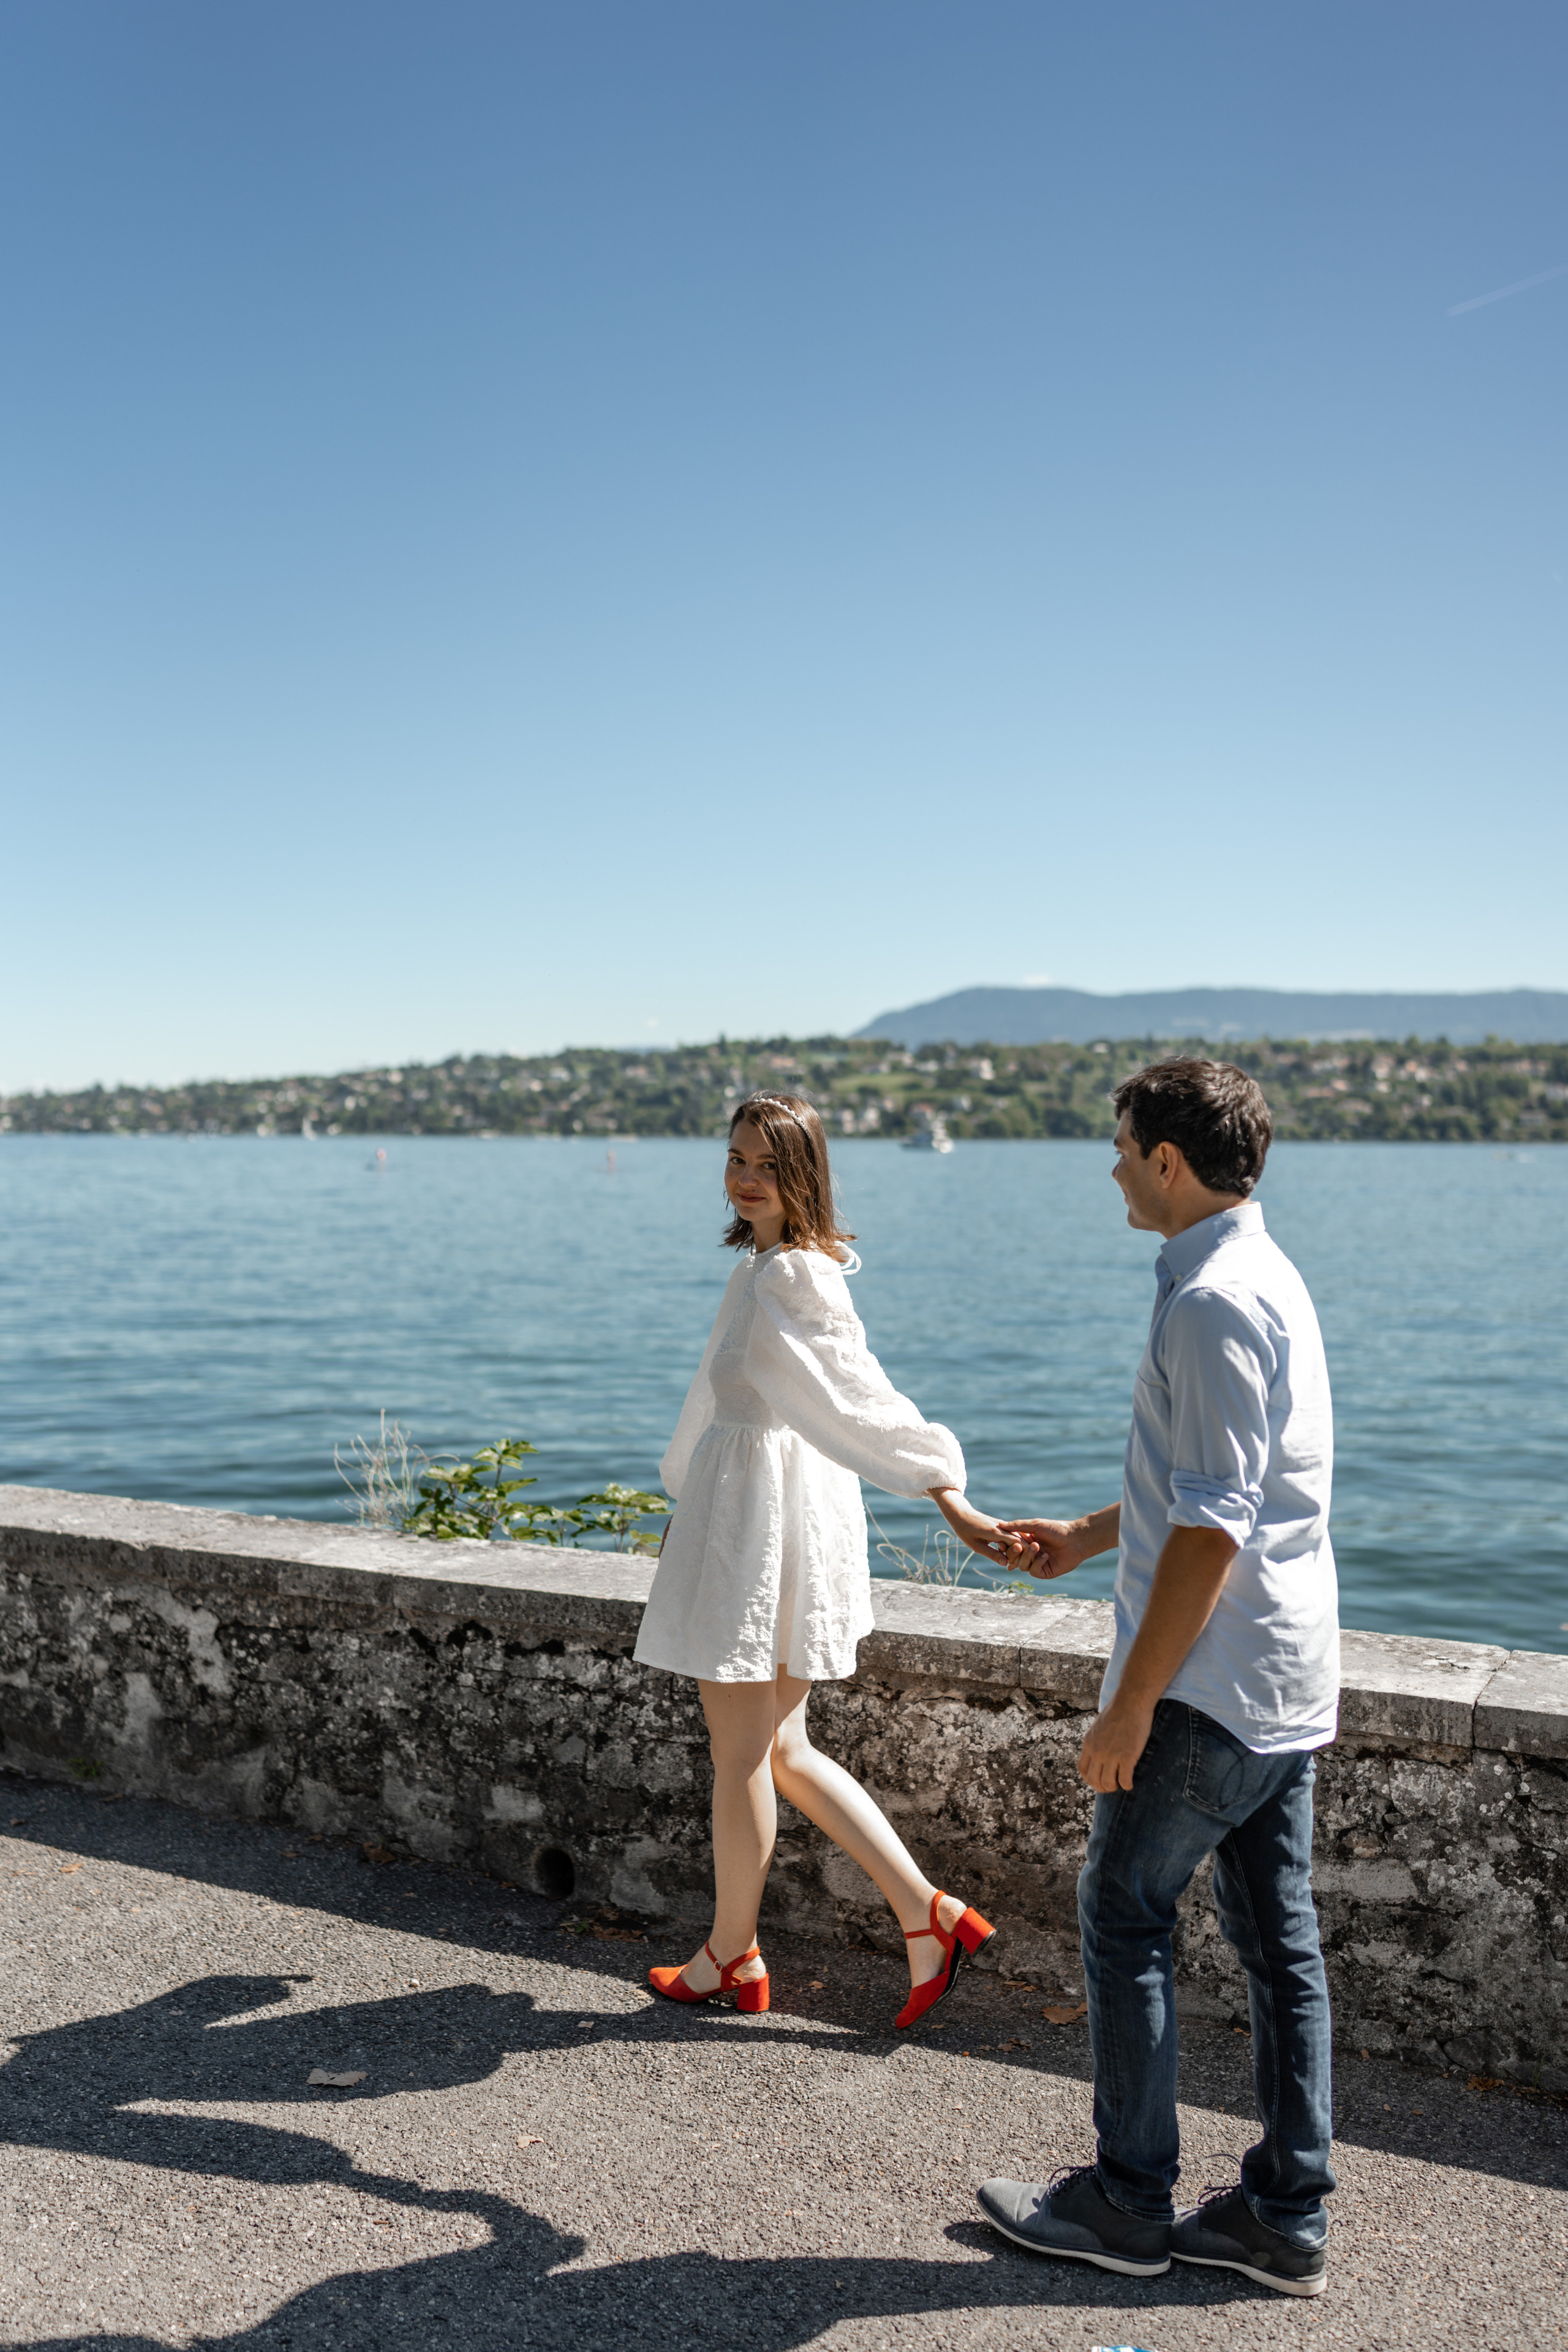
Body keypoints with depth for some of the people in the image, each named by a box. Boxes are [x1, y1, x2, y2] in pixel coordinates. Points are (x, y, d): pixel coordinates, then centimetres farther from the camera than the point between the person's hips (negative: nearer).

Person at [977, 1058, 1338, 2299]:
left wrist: (1129, 1706, -19)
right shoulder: (1268, 1277, 12)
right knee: (1279, 1938, 14)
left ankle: (1129, 2204, 19)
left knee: (1126, 1922, 5)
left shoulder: (1212, 1304, -21)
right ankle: (1288, 2216, 25)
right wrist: (1089, 1534, 30)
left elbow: (1211, 1530, -24)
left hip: (1211, 1687, -10)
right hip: (1289, 1683, 10)